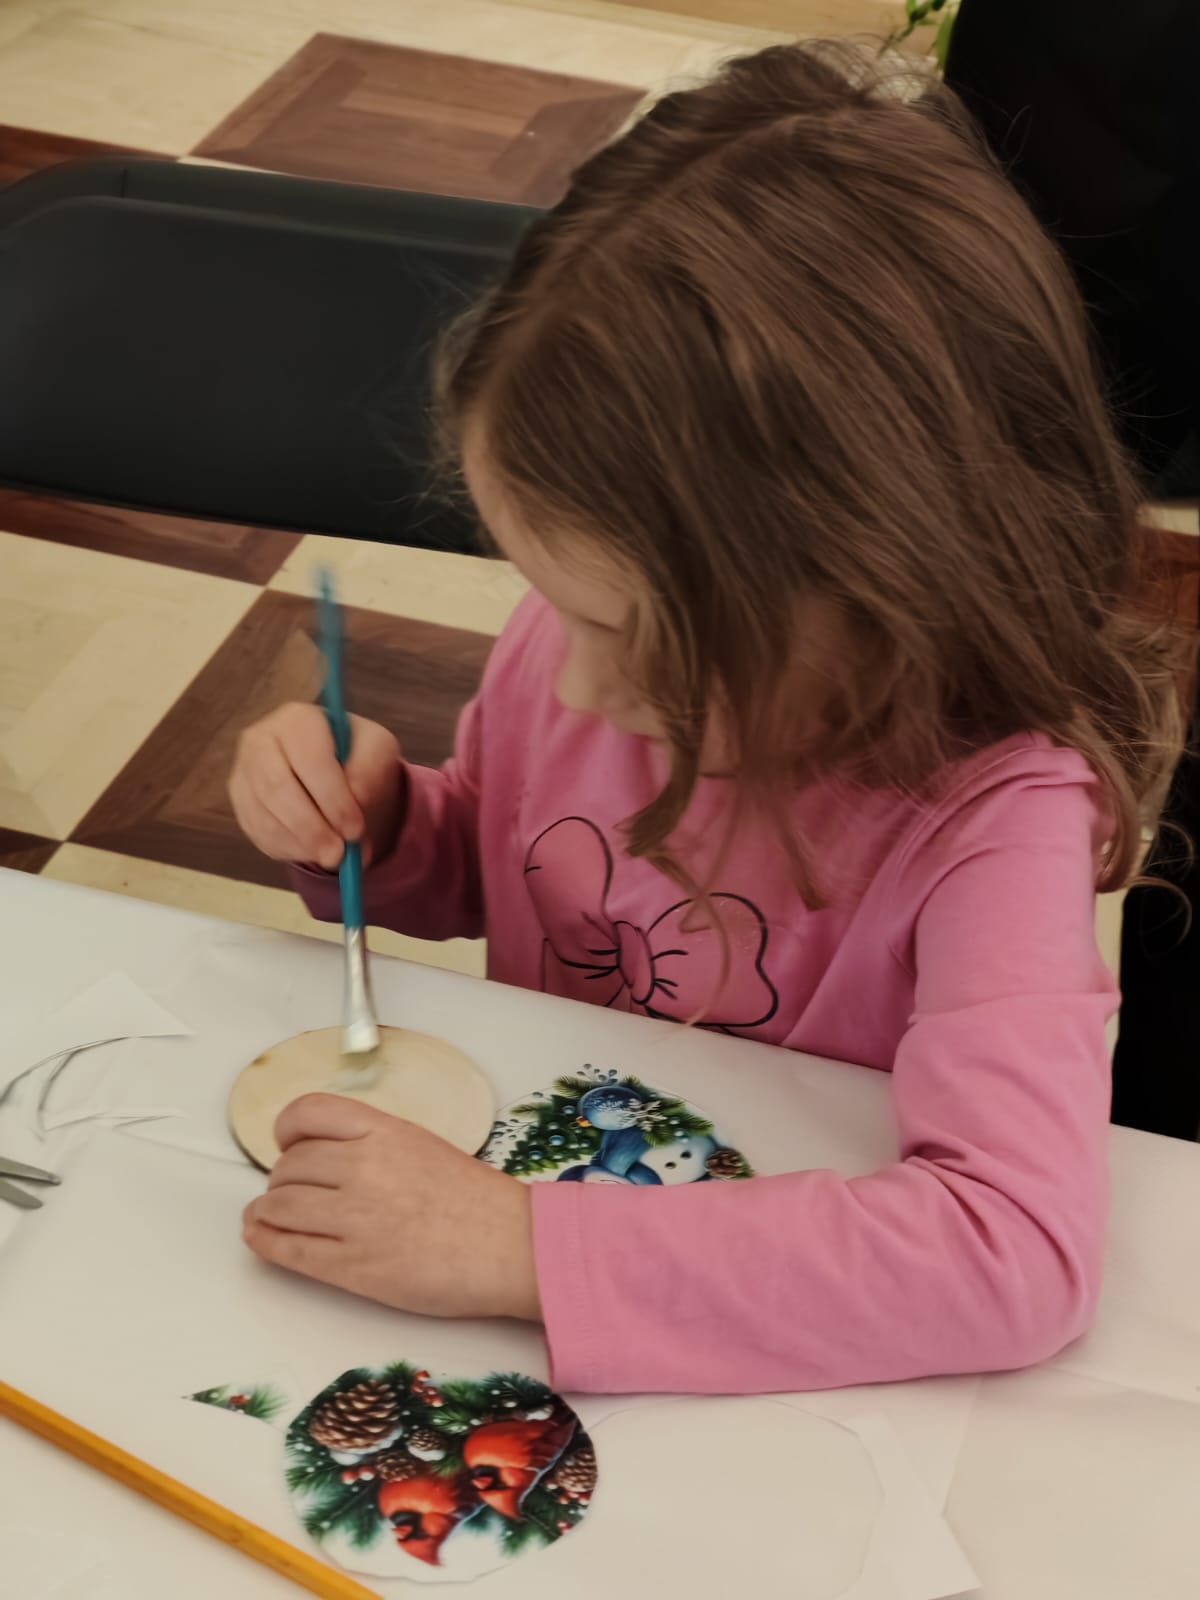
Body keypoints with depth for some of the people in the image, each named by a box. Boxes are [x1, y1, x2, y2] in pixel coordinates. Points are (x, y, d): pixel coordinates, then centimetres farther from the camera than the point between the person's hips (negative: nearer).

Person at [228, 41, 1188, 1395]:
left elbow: (1021, 1251, -37)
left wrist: (520, 1248, -37)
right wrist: (370, 822, -13)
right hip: (510, 1174, 4)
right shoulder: (585, 625, -11)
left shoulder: (994, 818, -27)